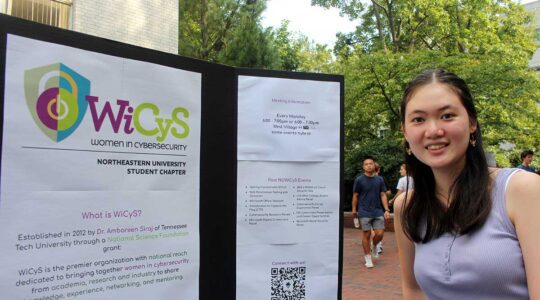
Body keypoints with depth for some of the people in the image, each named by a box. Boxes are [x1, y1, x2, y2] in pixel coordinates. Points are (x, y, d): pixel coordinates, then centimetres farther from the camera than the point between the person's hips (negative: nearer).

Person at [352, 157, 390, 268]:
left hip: (378, 212, 3)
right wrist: (354, 209, 3)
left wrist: (386, 210, 0)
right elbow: (355, 196, 2)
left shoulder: (379, 180, 5)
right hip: (364, 212, -2)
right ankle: (368, 257, 17)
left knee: (380, 234, -2)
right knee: (366, 235, 2)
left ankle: (374, 247, 30)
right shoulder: (359, 180, -2)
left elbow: (383, 195, 6)